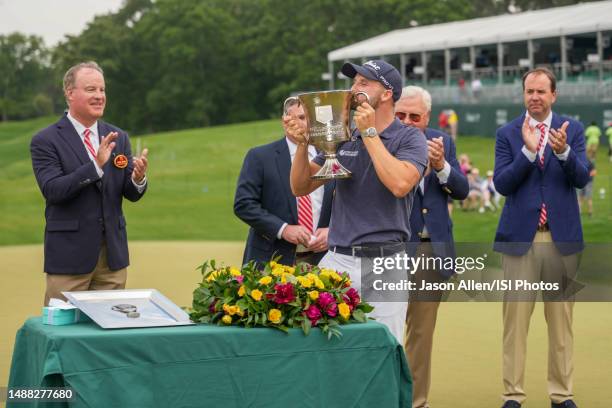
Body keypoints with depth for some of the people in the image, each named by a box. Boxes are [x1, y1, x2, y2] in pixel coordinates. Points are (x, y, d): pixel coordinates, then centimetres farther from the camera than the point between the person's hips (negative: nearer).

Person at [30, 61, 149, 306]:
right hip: (69, 255, -4)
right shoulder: (45, 141, -5)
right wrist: (96, 166, -27)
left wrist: (138, 178, -17)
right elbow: (52, 190, -17)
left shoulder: (118, 137, 9)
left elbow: (132, 194, 6)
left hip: (113, 253, 5)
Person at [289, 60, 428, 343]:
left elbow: (400, 184, -20)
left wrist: (370, 133, -13)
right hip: (338, 260, 4)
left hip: (384, 262, -4)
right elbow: (300, 187, 13)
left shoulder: (409, 138, 0)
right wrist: (303, 143, -3)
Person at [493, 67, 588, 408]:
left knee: (561, 319, 6)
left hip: (563, 237, 1)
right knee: (515, 319, 0)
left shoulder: (573, 130, 6)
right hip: (520, 237, -1)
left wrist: (563, 151, -25)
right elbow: (502, 184, -6)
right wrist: (528, 150, -18)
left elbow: (582, 178, -6)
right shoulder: (508, 134, 4)